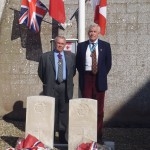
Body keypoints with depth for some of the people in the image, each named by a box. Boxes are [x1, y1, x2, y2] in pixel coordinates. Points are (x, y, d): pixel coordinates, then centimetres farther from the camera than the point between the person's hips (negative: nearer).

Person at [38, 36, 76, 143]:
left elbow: (73, 70, 16)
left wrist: (68, 81, 11)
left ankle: (62, 136, 14)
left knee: (64, 111, 5)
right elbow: (40, 72, 8)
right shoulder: (45, 56, 2)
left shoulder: (71, 56, 8)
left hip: (65, 87, 2)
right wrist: (46, 82, 9)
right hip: (51, 87, -2)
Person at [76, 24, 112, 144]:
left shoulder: (105, 46, 7)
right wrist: (82, 74, 4)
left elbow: (108, 63, 8)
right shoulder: (81, 46, 10)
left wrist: (102, 75, 2)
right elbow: (78, 62, 12)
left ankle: (98, 135, 11)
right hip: (86, 78, 1)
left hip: (99, 80, 0)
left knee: (99, 109, 3)